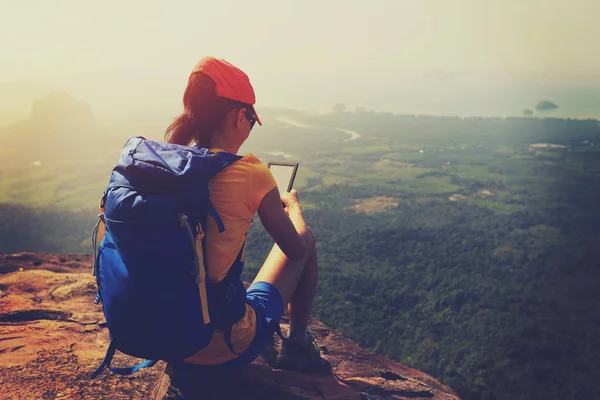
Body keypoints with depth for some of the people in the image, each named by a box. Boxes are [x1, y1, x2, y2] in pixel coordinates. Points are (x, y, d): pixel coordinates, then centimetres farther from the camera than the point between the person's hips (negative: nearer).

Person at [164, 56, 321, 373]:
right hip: (226, 349, -5)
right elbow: (296, 248, -4)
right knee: (306, 238, 15)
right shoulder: (249, 173, -19)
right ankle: (298, 345, 28)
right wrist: (293, 204, 16)